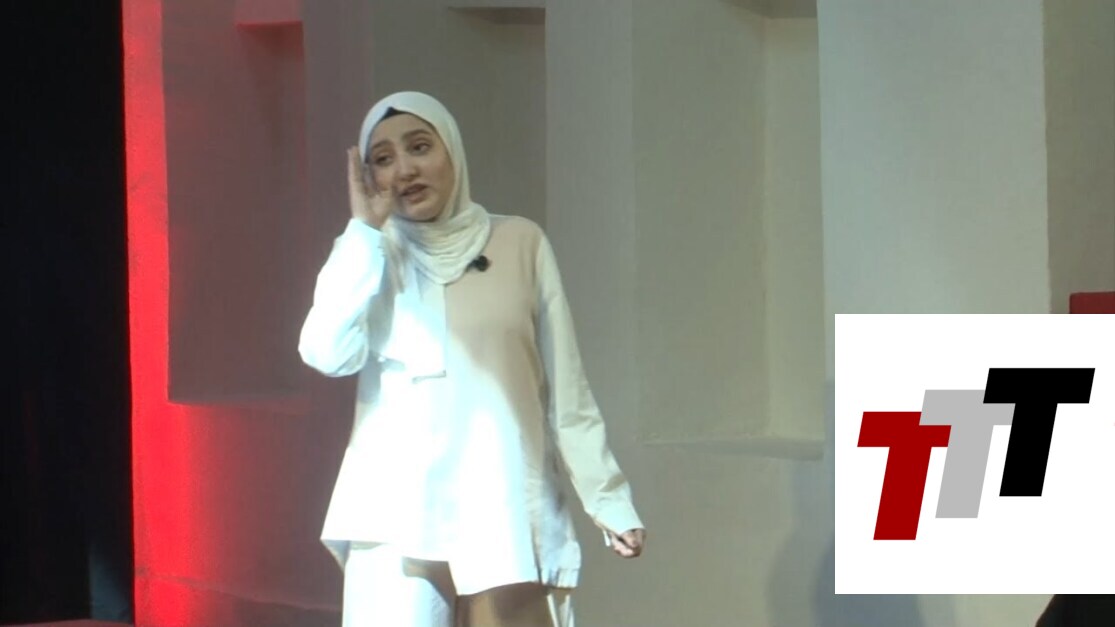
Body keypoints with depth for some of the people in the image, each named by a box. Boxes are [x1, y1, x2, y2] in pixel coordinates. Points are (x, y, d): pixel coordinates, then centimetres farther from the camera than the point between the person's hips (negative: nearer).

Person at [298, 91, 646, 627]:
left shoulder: (520, 244, 8)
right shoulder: (368, 255, 9)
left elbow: (565, 387, 9)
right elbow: (327, 353, -10)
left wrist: (605, 497, 3)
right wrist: (366, 229, -3)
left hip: (509, 512, 0)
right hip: (399, 514, 0)